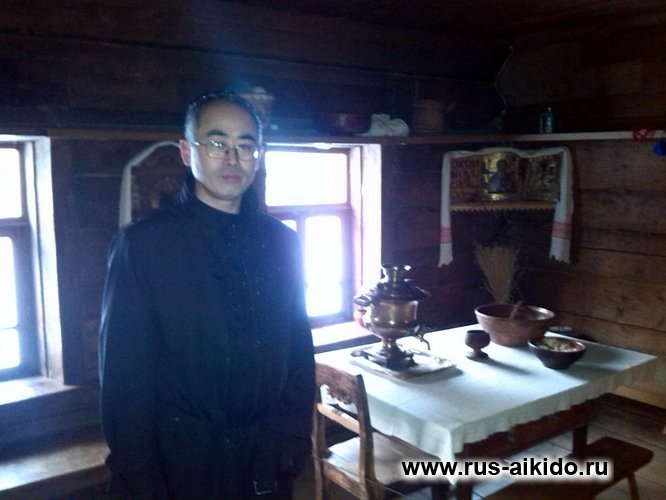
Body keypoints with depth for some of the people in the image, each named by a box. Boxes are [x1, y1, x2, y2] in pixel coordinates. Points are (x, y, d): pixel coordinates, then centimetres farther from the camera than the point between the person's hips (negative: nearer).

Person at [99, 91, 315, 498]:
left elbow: (300, 350, 4)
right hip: (182, 464, -3)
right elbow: (125, 375, -10)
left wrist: (296, 438, 1)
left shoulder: (282, 242, 0)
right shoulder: (142, 243, -11)